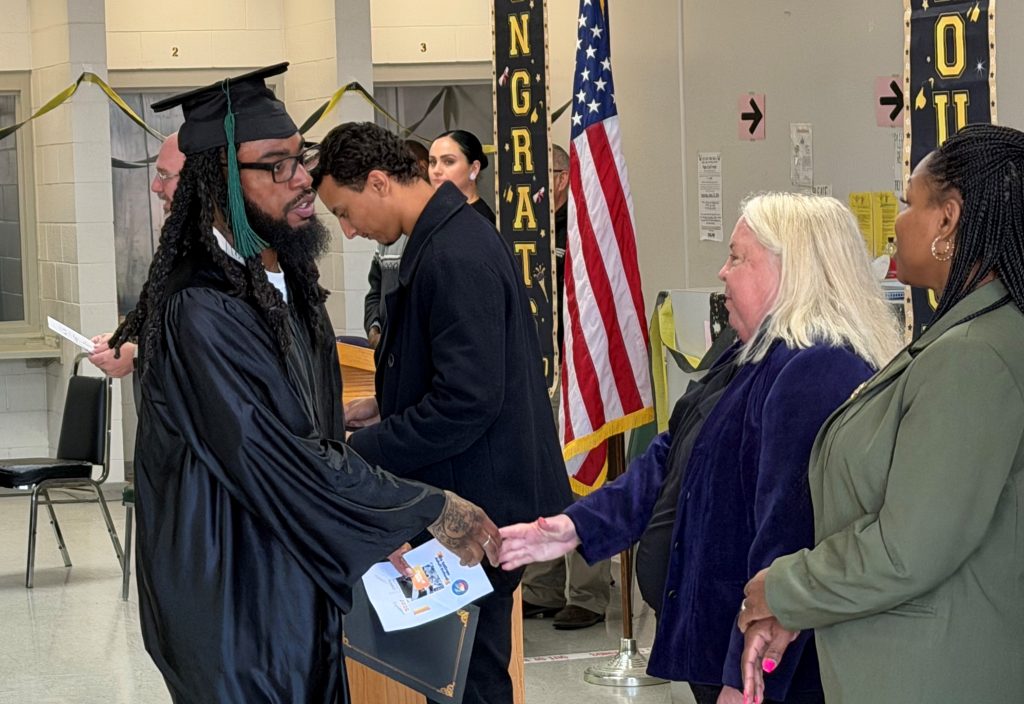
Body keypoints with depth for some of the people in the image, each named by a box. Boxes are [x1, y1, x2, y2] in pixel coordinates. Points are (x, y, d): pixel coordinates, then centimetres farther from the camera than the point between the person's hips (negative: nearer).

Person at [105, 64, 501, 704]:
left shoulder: (287, 281, 6)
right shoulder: (201, 315, -25)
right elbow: (282, 464, -25)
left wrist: (374, 531, 3)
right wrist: (431, 510, -18)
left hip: (300, 589, 9)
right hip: (240, 603, -9)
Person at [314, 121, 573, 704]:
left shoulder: (455, 257, -22)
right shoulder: (456, 234, 9)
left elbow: (467, 403, -25)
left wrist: (362, 450, -17)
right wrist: (387, 405, 11)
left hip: (478, 502, -10)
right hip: (473, 492, 10)